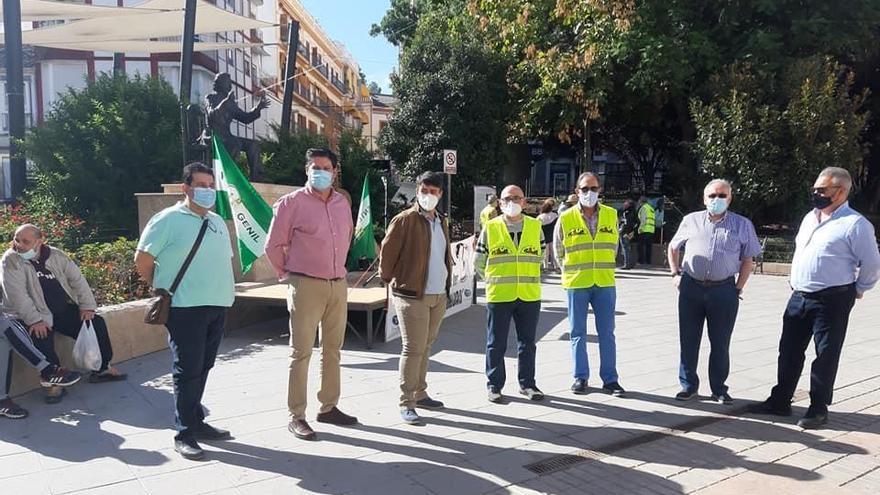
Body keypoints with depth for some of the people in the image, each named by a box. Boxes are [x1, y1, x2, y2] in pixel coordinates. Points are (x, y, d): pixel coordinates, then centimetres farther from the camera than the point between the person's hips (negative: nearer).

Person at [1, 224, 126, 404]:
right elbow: (16, 294, -18)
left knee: (96, 323, -6)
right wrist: (34, 320, -28)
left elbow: (77, 280, 5)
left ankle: (101, 368, 9)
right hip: (34, 317, -4)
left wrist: (87, 306, -6)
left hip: (64, 311, 5)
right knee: (41, 336, -32)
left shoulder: (56, 256, 4)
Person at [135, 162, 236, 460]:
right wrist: (162, 290, 4)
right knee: (187, 370, -2)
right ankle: (185, 434, 9)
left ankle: (196, 421, 27)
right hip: (185, 308, -6)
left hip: (218, 306, 6)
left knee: (203, 367, 14)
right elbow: (143, 260, -3)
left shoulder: (218, 222, 15)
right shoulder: (168, 220, -6)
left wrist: (223, 291, 14)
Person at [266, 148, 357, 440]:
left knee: (333, 349, 13)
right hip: (306, 286, -6)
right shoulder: (292, 202, -7)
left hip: (338, 285, 6)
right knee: (301, 352, 0)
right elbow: (273, 245, -2)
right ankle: (296, 416, 10)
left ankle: (329, 407, 26)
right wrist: (288, 276, 3)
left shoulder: (342, 203, 9)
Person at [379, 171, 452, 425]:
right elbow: (387, 251, -8)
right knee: (413, 348, -6)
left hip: (439, 295, 7)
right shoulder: (405, 220, -9)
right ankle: (406, 403, 2)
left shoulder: (442, 222, 14)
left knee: (425, 347, 15)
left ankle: (420, 394, 27)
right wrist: (389, 279, -1)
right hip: (412, 296, -7)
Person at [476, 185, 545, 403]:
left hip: (530, 296, 2)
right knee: (496, 344, 6)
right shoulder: (490, 228, -2)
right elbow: (479, 262, 6)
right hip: (498, 296, -2)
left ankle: (527, 384, 25)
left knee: (527, 342, 12)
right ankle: (495, 386, 18)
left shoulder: (535, 227, 4)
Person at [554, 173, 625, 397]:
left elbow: (613, 246, 16)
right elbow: (559, 252, 9)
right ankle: (580, 377, 17)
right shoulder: (566, 219, -2)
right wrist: (572, 272, 9)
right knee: (578, 333, 6)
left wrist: (603, 270, 13)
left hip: (605, 283, 1)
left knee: (607, 333, 5)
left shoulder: (611, 215, 4)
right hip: (576, 285, -1)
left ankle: (610, 379, 14)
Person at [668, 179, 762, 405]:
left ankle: (719, 389, 21)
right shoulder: (691, 221, 8)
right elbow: (673, 247, 19)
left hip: (724, 290, -1)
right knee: (688, 340, 6)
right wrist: (676, 274, 8)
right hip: (691, 287, 1)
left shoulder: (742, 225, 6)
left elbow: (748, 259, 8)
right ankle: (688, 385, 20)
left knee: (720, 343, 7)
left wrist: (738, 288, -1)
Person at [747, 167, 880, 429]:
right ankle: (780, 401, 23)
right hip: (798, 296, 7)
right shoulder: (810, 217, 12)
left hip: (831, 300, -7)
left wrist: (857, 290, 2)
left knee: (826, 355, 4)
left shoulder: (855, 224, -12)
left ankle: (818, 409, 16)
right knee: (789, 351, 12)